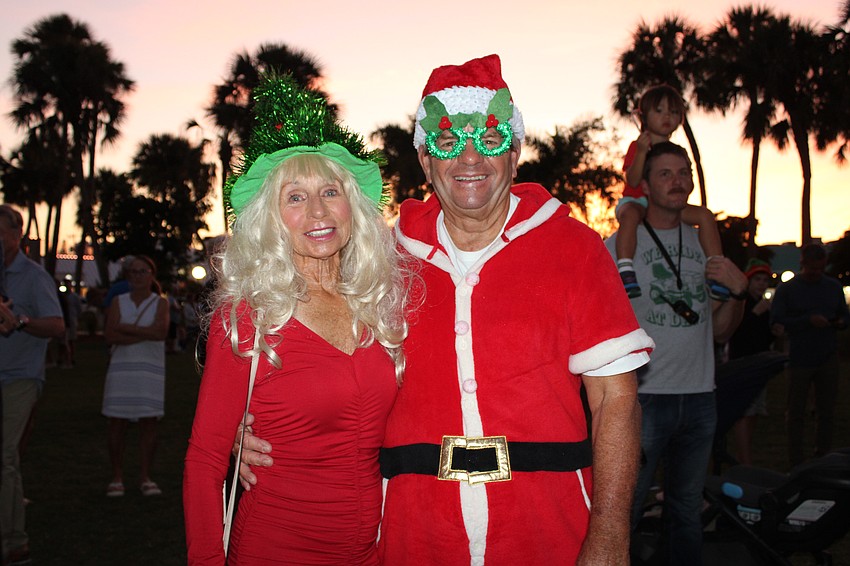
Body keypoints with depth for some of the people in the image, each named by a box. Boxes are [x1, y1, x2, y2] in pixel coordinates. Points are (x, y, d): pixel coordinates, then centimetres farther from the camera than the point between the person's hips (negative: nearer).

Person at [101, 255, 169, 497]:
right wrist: (144, 334, -13)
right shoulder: (118, 302, 9)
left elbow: (161, 331, -13)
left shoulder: (160, 303, 6)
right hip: (121, 368, 1)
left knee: (149, 422, -1)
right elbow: (110, 335, -6)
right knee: (117, 422, 0)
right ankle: (117, 478, 9)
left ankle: (145, 477, 8)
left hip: (150, 368, -1)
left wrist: (126, 328, -10)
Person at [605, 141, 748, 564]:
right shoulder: (619, 244, -2)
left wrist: (738, 290, -3)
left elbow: (720, 332, 15)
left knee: (687, 510, 16)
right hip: (643, 396, -5)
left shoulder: (704, 243, 12)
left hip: (700, 398, 5)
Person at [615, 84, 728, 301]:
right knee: (630, 214, -41)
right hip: (636, 201, -5)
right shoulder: (638, 145, 0)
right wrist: (642, 151, -25)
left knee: (705, 214, -14)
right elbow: (633, 181, -16)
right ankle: (625, 269, -49)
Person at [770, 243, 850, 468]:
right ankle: (796, 463, 8)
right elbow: (777, 321, -8)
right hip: (799, 359, -3)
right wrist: (809, 320, -18)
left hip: (828, 359, 3)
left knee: (827, 411, 6)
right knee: (796, 412, 2)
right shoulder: (786, 289, 1)